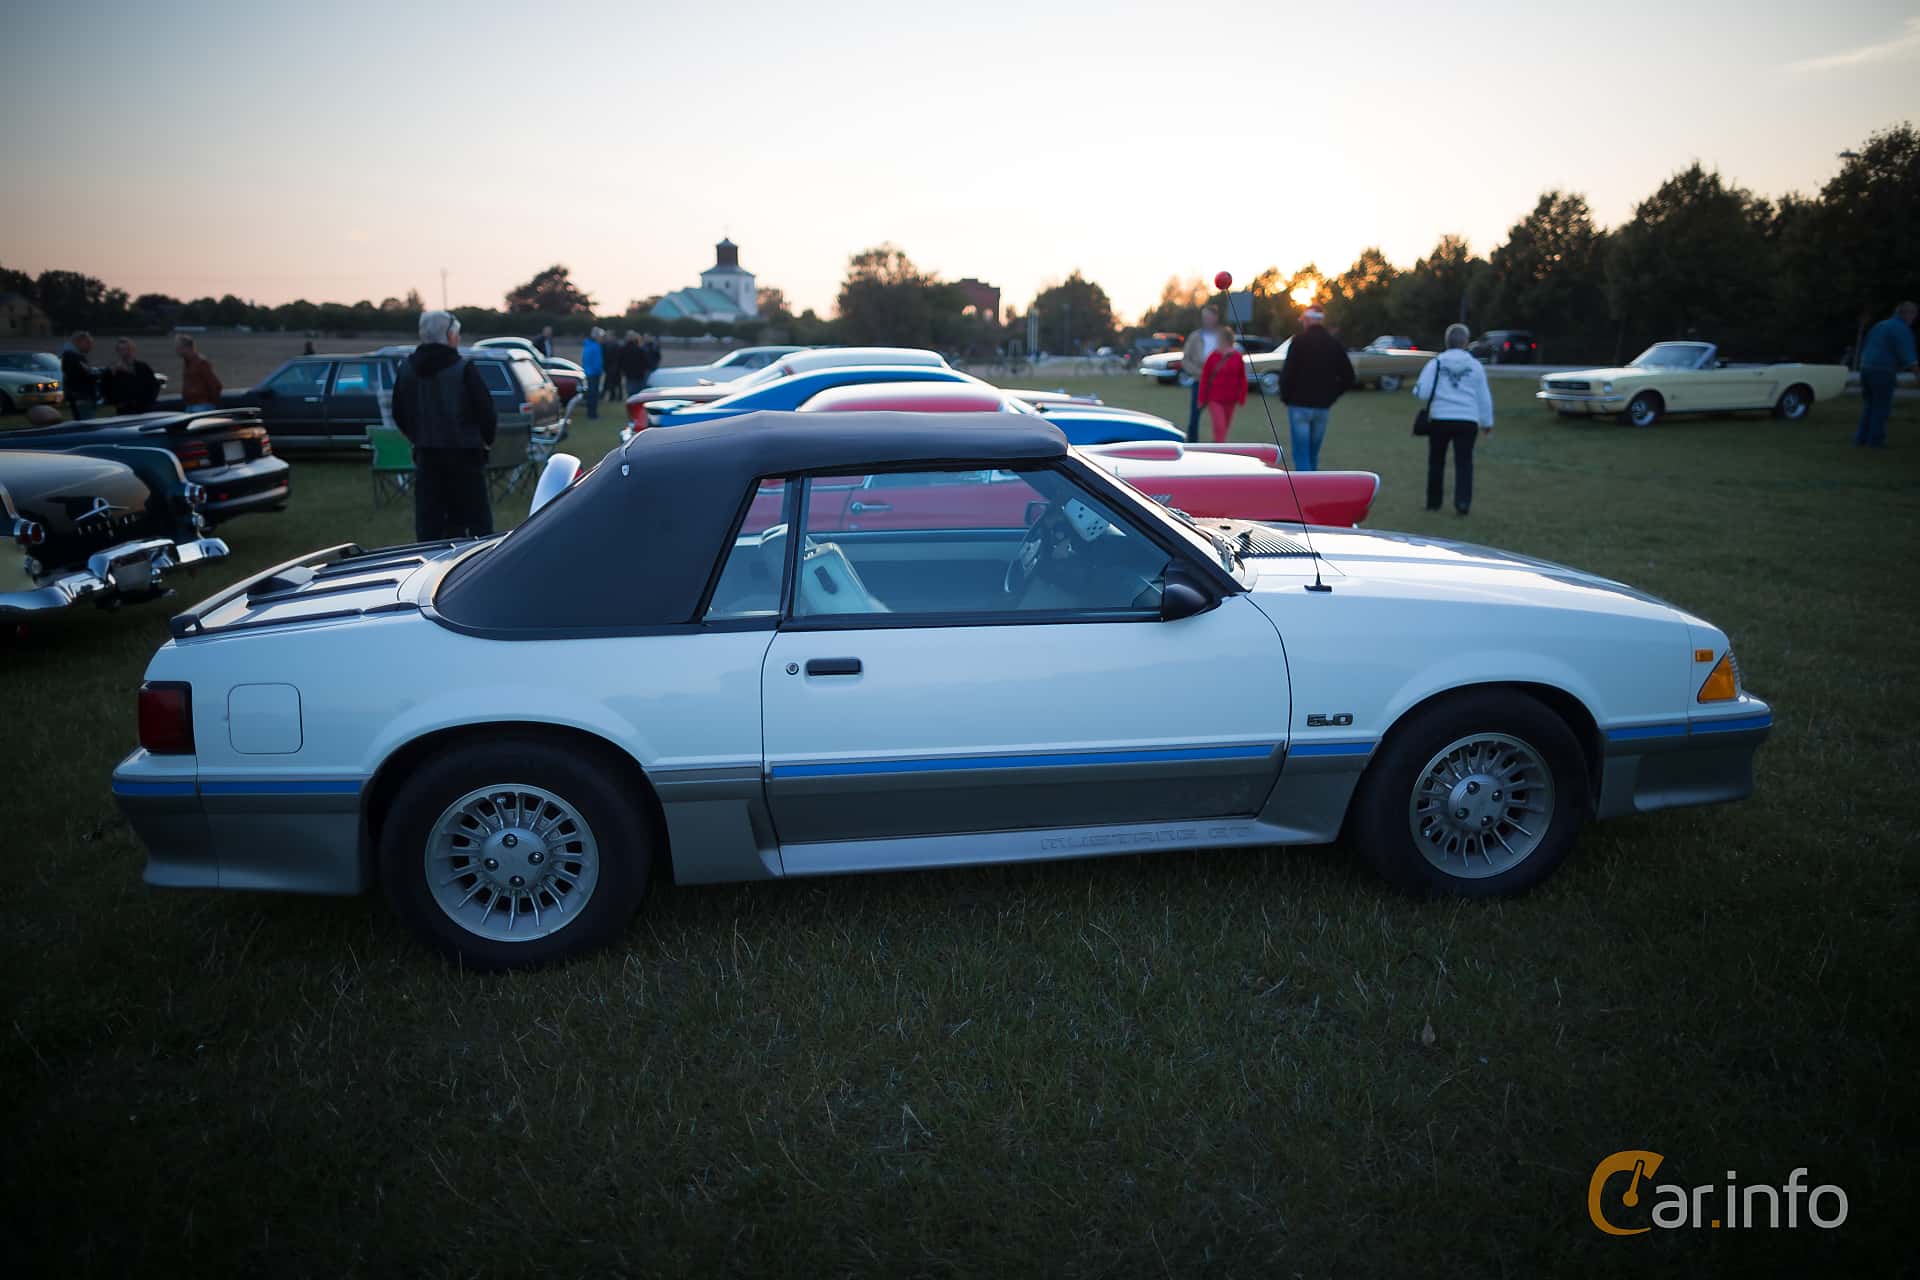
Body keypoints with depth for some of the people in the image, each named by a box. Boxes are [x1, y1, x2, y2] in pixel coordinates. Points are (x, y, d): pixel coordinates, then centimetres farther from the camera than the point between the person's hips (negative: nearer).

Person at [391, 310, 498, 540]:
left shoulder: (407, 369, 6)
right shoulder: (463, 369, -12)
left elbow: (399, 415, 12)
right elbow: (485, 412, -10)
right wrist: (487, 440, 8)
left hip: (426, 455, 5)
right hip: (464, 455, -5)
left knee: (428, 522, 8)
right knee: (477, 521, 1)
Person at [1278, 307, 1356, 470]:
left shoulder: (1299, 341, -9)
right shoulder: (1335, 344, 6)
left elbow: (1287, 373, -16)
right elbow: (1348, 377, 6)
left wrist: (1285, 396, -1)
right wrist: (1331, 396, 13)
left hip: (1299, 405, -5)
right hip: (1323, 407, 5)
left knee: (1301, 455, -3)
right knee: (1313, 454, 16)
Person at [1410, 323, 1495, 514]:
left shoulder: (1436, 363, -1)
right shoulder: (1475, 365, 4)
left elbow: (1421, 392, -7)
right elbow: (1484, 396, 10)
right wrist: (1487, 422, 20)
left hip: (1439, 419, 0)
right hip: (1467, 420, 0)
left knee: (1436, 462, 13)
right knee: (1464, 463, 3)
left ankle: (1433, 502, 20)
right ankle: (1462, 502, -12)